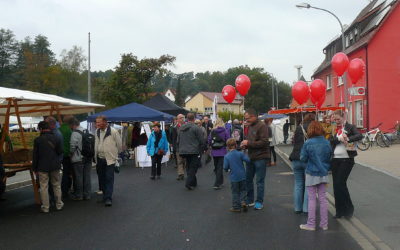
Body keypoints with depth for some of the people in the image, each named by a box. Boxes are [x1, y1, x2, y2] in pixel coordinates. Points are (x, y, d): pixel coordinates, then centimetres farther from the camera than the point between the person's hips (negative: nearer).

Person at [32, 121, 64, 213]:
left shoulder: (38, 140, -9)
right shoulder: (55, 138, -3)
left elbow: (35, 155, -6)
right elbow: (60, 151, 0)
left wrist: (34, 167, 3)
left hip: (42, 167, -2)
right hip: (55, 166, 3)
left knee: (44, 187, 5)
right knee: (57, 185, 14)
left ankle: (45, 207, 9)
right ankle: (59, 205, 21)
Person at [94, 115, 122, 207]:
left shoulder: (113, 132, -12)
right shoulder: (97, 131, 6)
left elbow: (119, 144, -3)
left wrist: (115, 154, 9)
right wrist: (96, 155, 16)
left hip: (110, 159, -6)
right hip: (99, 159, 6)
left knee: (109, 179, -7)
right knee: (101, 179, 11)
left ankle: (108, 198, -7)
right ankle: (105, 195, 24)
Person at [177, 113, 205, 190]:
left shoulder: (181, 128, 11)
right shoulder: (196, 128, -9)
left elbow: (178, 141, 17)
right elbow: (201, 141, -9)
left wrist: (180, 150, 23)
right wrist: (201, 150, 4)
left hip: (184, 151, 6)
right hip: (194, 152, -6)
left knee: (189, 167, 15)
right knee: (193, 167, -2)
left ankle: (193, 183, 21)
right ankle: (189, 183, -12)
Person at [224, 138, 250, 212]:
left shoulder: (226, 156, -9)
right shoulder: (240, 154, -7)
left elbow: (225, 167, -11)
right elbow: (248, 160, -13)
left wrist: (227, 169, 12)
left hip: (234, 178, -1)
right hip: (242, 176, 1)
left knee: (235, 192, 9)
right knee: (243, 190, 17)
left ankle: (236, 207, 12)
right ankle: (243, 201, -1)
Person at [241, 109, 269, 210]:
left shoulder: (261, 126, -14)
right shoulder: (250, 126, 13)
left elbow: (264, 142, -22)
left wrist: (248, 143, -20)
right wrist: (245, 145, 0)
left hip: (260, 157, -8)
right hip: (251, 157, 8)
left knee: (259, 181, 1)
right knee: (248, 179, 13)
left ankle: (259, 202, 13)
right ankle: (250, 200, 25)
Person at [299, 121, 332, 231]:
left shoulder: (308, 143, -14)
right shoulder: (327, 143, -2)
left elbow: (303, 158, -8)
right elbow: (330, 157, 6)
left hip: (311, 174, -4)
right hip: (323, 173, 4)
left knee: (312, 199, 3)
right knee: (323, 198, 11)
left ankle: (311, 224, 8)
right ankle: (324, 224, 17)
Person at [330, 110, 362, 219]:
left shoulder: (350, 127, -1)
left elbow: (359, 136, -19)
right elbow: (331, 141, -3)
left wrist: (348, 139, -34)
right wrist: (339, 138, -21)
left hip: (347, 159, -5)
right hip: (335, 159, 5)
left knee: (340, 183, -10)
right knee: (336, 185, 6)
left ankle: (348, 209, 6)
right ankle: (339, 211, 16)